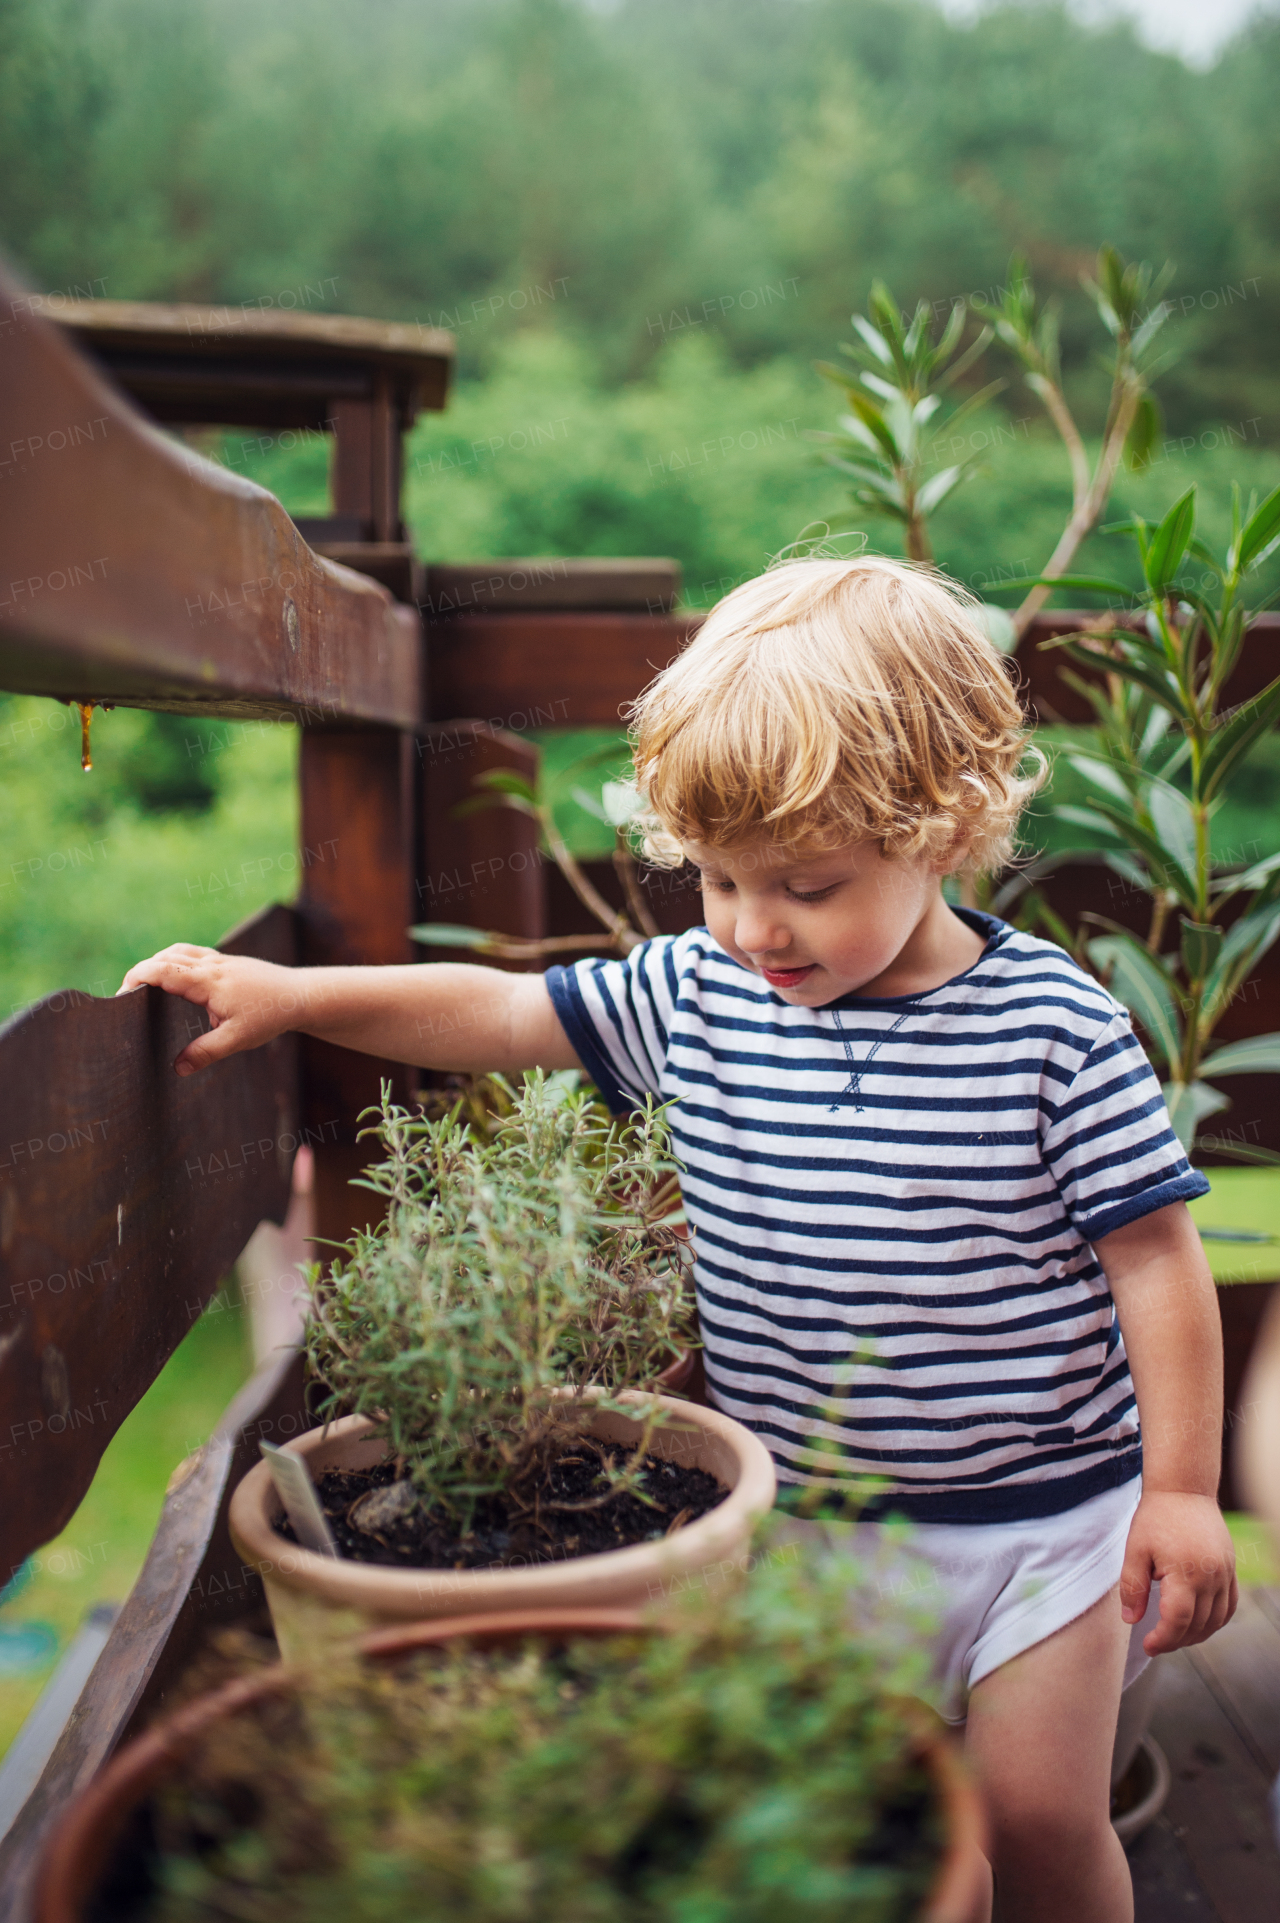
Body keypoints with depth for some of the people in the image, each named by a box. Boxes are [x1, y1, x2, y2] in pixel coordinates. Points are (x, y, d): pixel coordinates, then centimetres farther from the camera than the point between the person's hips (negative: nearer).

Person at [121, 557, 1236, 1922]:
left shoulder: (1054, 1030, -15)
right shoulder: (697, 997, -5)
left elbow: (1154, 1259, -10)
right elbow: (496, 1014, 1)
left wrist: (1181, 1490, -10)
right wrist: (287, 994, -3)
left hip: (1033, 1513, -3)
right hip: (796, 1510, 4)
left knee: (1035, 1810, 2)